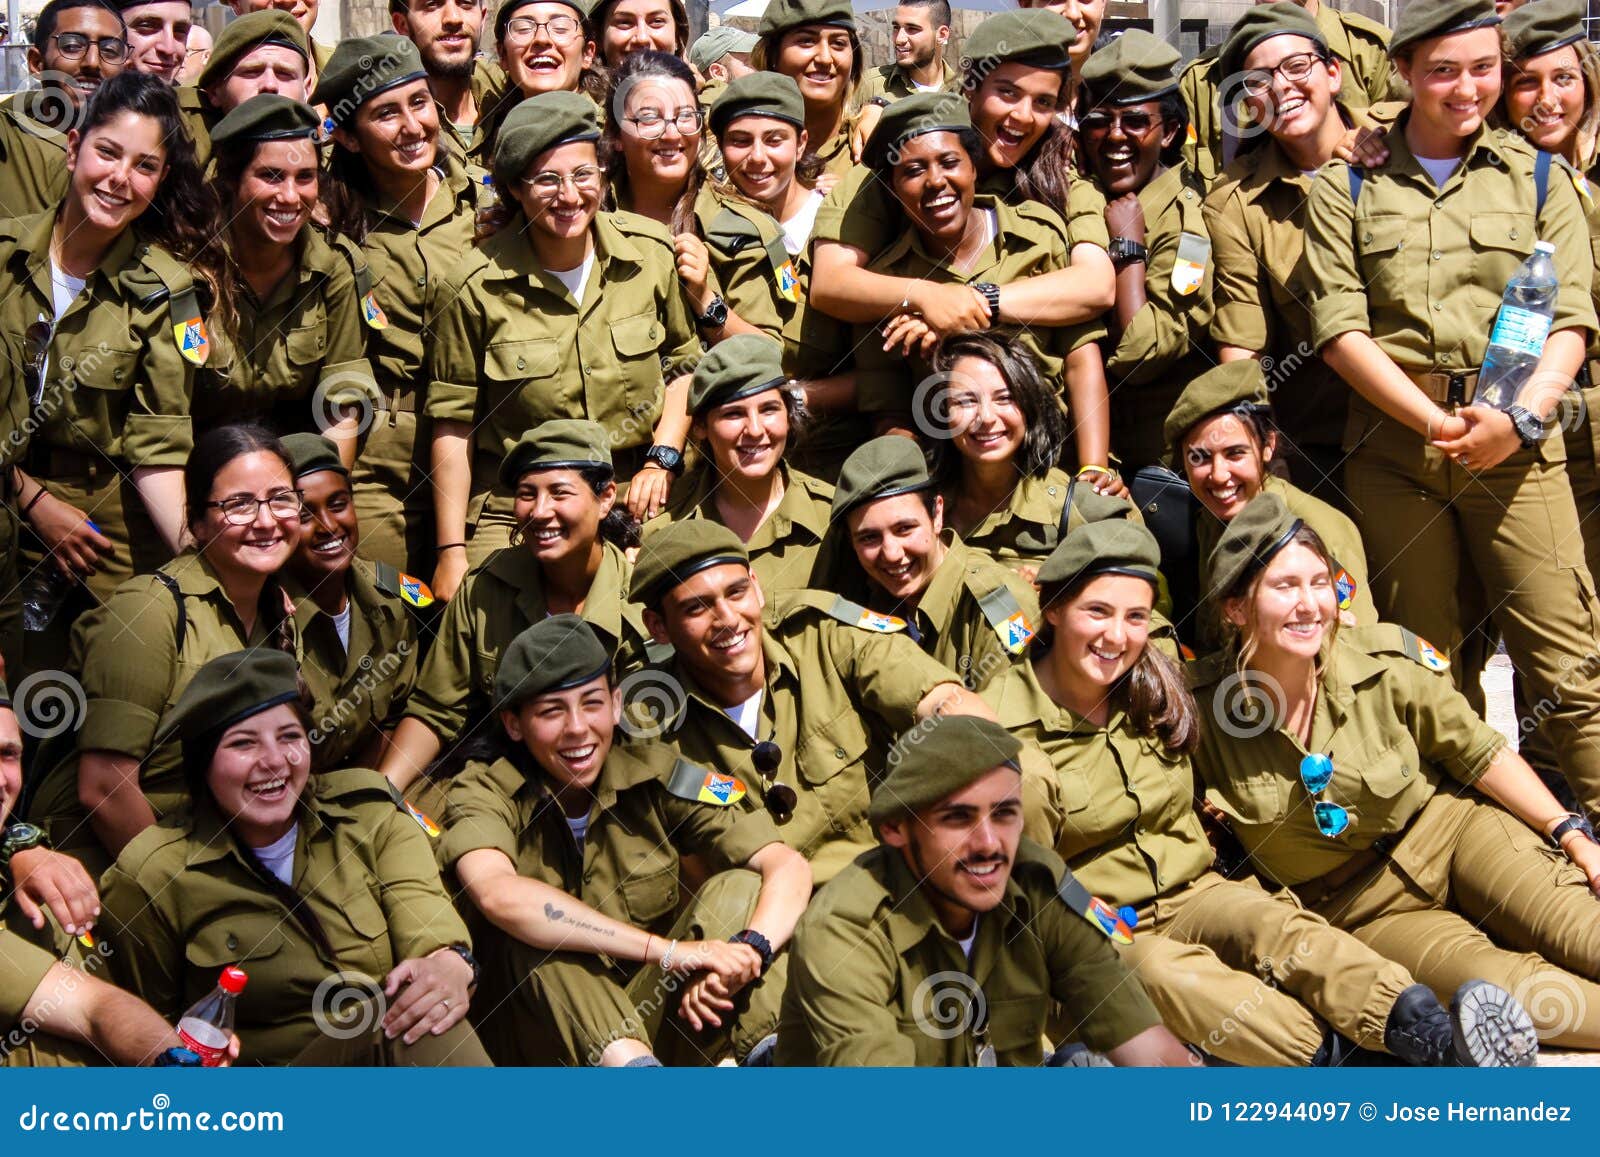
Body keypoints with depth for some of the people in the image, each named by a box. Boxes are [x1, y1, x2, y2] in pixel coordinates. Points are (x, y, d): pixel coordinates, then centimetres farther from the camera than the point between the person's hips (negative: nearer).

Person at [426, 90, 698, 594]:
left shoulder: (652, 251, -2)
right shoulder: (475, 285, -8)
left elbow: (684, 360, 13)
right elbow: (453, 422, -2)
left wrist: (663, 458, 0)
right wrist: (451, 550, -3)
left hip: (636, 501, 2)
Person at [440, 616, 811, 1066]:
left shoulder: (655, 774, -3)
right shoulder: (485, 790, -9)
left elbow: (789, 867, -10)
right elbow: (496, 894, -32)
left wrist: (750, 951, -33)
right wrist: (667, 950, -37)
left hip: (656, 1021, 2)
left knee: (741, 888, -17)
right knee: (533, 935, -29)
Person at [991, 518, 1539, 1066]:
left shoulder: (1159, 696, 9)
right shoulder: (1006, 724, -9)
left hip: (1192, 894, 4)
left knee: (1274, 924, -29)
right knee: (1165, 969, -37)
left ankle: (1439, 1037, -51)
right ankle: (1334, 1052, -54)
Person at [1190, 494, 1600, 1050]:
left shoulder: (1386, 661, -11)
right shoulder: (1204, 708, -14)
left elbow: (1481, 754, 0)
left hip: (1452, 829, 2)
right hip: (1358, 907, -1)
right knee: (1501, 984, -27)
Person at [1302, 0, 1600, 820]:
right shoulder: (1347, 185, 8)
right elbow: (1338, 327, -1)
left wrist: (1521, 416, -13)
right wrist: (1434, 420, -11)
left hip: (1517, 446, 0)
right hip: (1393, 450, 0)